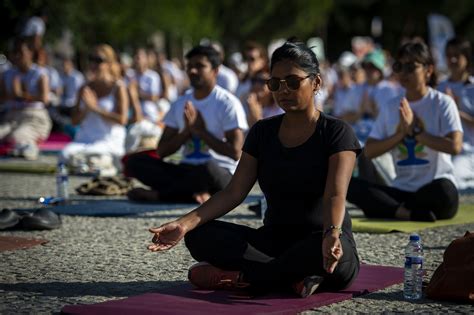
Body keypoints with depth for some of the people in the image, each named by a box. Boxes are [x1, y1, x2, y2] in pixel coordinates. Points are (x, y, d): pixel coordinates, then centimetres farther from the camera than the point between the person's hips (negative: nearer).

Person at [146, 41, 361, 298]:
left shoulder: (336, 133, -5)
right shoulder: (262, 132, 9)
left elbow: (335, 195, -19)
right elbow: (234, 192, 2)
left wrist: (332, 235, -42)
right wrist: (184, 224, -14)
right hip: (273, 241, 5)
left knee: (329, 253, -41)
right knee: (200, 235, -20)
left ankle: (240, 276, -24)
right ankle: (296, 278, -29)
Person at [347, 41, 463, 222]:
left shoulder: (442, 103, -1)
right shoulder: (391, 108, 12)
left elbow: (455, 146, -15)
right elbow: (369, 151, 5)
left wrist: (414, 131, -12)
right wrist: (400, 134, -9)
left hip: (433, 191, -4)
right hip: (402, 190, 4)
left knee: (442, 190, -41)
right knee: (350, 184, -19)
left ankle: (388, 209, -17)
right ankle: (410, 213, -28)